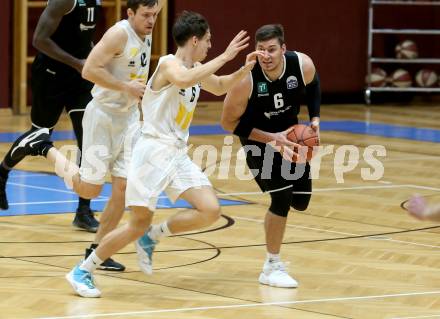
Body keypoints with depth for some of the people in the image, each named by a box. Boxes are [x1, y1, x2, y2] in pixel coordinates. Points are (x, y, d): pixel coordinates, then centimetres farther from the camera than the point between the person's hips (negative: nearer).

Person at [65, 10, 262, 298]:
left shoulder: (196, 69, 13)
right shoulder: (169, 64, -13)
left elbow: (219, 87, 33)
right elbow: (183, 80, -37)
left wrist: (244, 70, 16)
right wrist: (223, 57, -34)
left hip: (178, 153, 8)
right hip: (154, 150, -8)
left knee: (211, 211, -7)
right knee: (139, 223, -8)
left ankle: (151, 238, 12)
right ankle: (82, 271, 6)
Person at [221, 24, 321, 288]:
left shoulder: (303, 65, -23)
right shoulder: (246, 80, -32)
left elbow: (313, 86, 4)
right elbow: (229, 123, -20)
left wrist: (315, 119, -8)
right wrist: (271, 139, -27)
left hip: (289, 134, 5)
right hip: (259, 138, -5)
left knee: (300, 201, 8)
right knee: (282, 197, -18)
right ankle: (272, 267, -4)